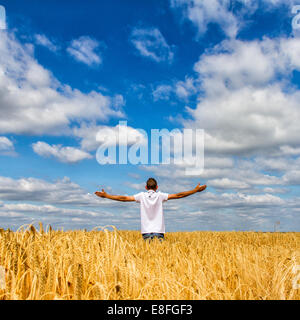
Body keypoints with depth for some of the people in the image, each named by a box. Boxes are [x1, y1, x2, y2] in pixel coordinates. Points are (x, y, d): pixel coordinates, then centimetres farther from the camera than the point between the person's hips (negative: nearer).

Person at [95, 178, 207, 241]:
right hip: (159, 231, -1)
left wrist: (106, 196, 7)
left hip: (146, 232, 1)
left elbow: (124, 198, 0)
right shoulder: (160, 195, 0)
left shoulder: (142, 196, 1)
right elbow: (178, 195, -1)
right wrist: (196, 190, 5)